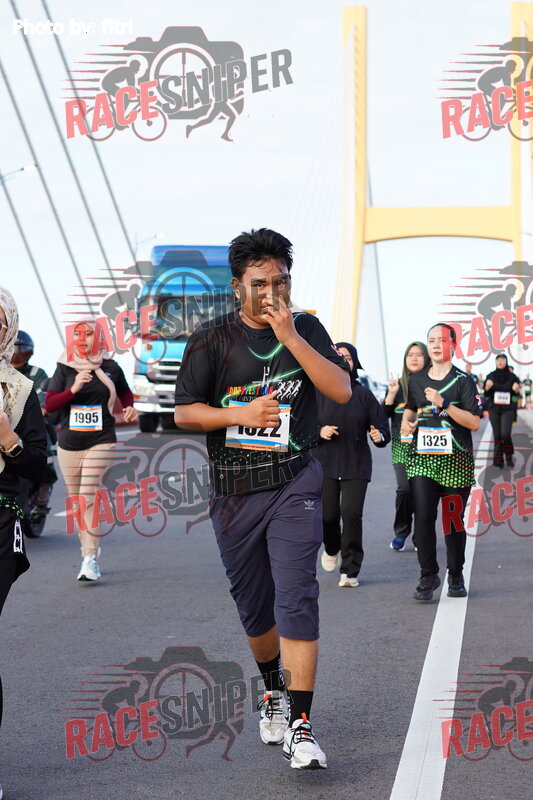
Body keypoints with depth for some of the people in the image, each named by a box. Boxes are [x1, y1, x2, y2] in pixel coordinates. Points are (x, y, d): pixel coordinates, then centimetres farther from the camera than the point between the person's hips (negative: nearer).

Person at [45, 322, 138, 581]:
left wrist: (129, 408, 2)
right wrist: (73, 389, -17)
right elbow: (49, 404, -3)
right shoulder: (64, 368, 3)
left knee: (89, 497, -15)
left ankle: (90, 557, -18)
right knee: (76, 502, 9)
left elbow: (125, 393, 22)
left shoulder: (110, 368, 4)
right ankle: (89, 549, 24)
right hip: (69, 444, 3)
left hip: (100, 443, -3)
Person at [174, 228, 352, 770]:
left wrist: (290, 337, -15)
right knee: (254, 606, 13)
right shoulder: (212, 339, 0)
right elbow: (184, 412, 0)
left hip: (295, 485, -1)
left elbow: (341, 391, -9)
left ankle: (300, 726, -13)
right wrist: (241, 414, -15)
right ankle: (273, 690, 39)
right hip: (234, 491, 1)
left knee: (296, 602, -13)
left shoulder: (306, 330, 4)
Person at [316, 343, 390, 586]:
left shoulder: (363, 395, 3)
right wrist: (319, 432, -13)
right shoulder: (318, 393, 2)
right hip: (325, 463, 1)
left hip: (356, 466, -1)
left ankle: (350, 570, -4)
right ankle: (331, 549, 38)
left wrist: (380, 437, -18)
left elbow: (382, 428, 3)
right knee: (327, 515, 1)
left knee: (351, 512, -13)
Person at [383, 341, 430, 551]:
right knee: (404, 488, -13)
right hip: (402, 446, 1)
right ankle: (401, 533, 3)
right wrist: (391, 395, -7)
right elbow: (383, 416, 6)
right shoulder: (398, 384, 9)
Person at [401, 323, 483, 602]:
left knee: (454, 520, 5)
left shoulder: (462, 380, -1)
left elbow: (474, 422, -9)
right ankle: (428, 575, -1)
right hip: (422, 458, 2)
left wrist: (444, 404, -17)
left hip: (455, 461, -2)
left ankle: (456, 576, 20)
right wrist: (407, 421, 8)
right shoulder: (416, 380, 12)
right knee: (423, 516, -12)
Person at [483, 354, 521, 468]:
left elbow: (516, 395, 9)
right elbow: (486, 394, 6)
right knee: (497, 435, 1)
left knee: (505, 433, -16)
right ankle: (498, 462, 10)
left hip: (508, 409, -2)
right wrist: (487, 387, -15)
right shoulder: (491, 376, 4)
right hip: (494, 409, 2)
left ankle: (509, 455, 9)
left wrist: (516, 390, -13)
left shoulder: (511, 377, 2)